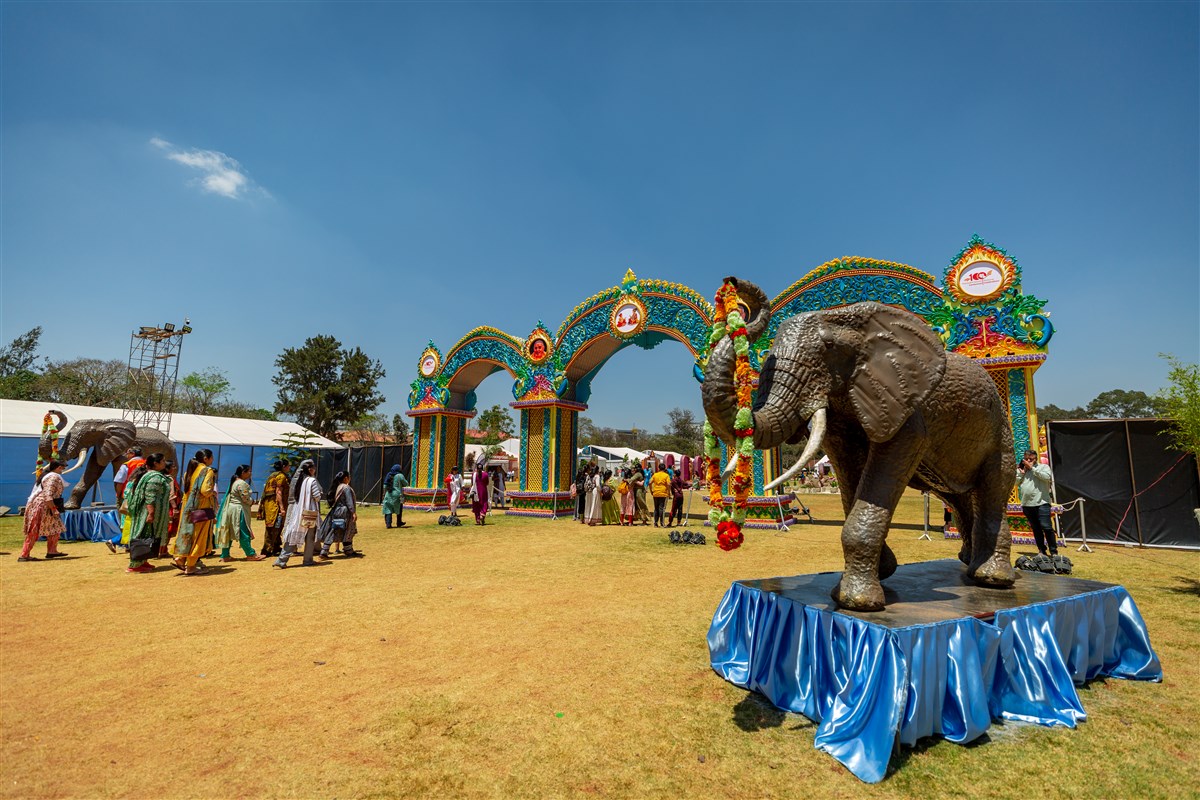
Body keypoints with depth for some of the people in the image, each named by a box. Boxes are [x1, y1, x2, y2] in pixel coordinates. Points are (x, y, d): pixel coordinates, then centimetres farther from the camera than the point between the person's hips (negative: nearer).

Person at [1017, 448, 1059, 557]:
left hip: (1041, 503, -4)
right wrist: (1021, 472, -1)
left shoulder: (1043, 467, 4)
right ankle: (1042, 550, 18)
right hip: (1027, 504, 4)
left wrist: (1032, 468, -9)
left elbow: (1047, 477, -15)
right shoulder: (1021, 469, 15)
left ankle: (1053, 551, 0)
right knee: (1035, 529, 10)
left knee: (1046, 527, -9)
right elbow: (1016, 482, 10)